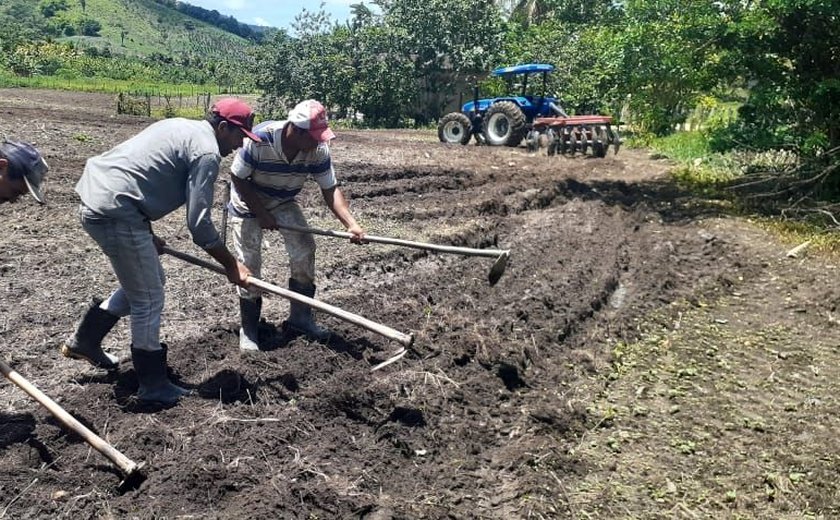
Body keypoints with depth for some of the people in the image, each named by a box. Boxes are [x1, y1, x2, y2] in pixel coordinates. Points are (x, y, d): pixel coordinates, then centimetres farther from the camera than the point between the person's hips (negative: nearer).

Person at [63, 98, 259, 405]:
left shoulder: (181, 127, 19)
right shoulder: (206, 151, -11)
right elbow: (198, 223, -14)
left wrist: (147, 235, 26)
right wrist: (231, 266, -3)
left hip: (93, 200, 10)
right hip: (116, 212, -10)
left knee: (149, 280, 22)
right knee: (149, 300, 2)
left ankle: (83, 341, 35)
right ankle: (153, 386, 15)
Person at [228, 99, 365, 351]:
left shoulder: (319, 150, -23)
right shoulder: (259, 140, -34)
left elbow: (331, 189, -20)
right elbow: (238, 178, -22)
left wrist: (351, 224, -33)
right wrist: (262, 215, -22)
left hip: (283, 202, 4)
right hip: (248, 201, -4)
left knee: (304, 249, -8)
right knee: (249, 263, -6)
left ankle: (300, 316, 8)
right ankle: (248, 329, 9)